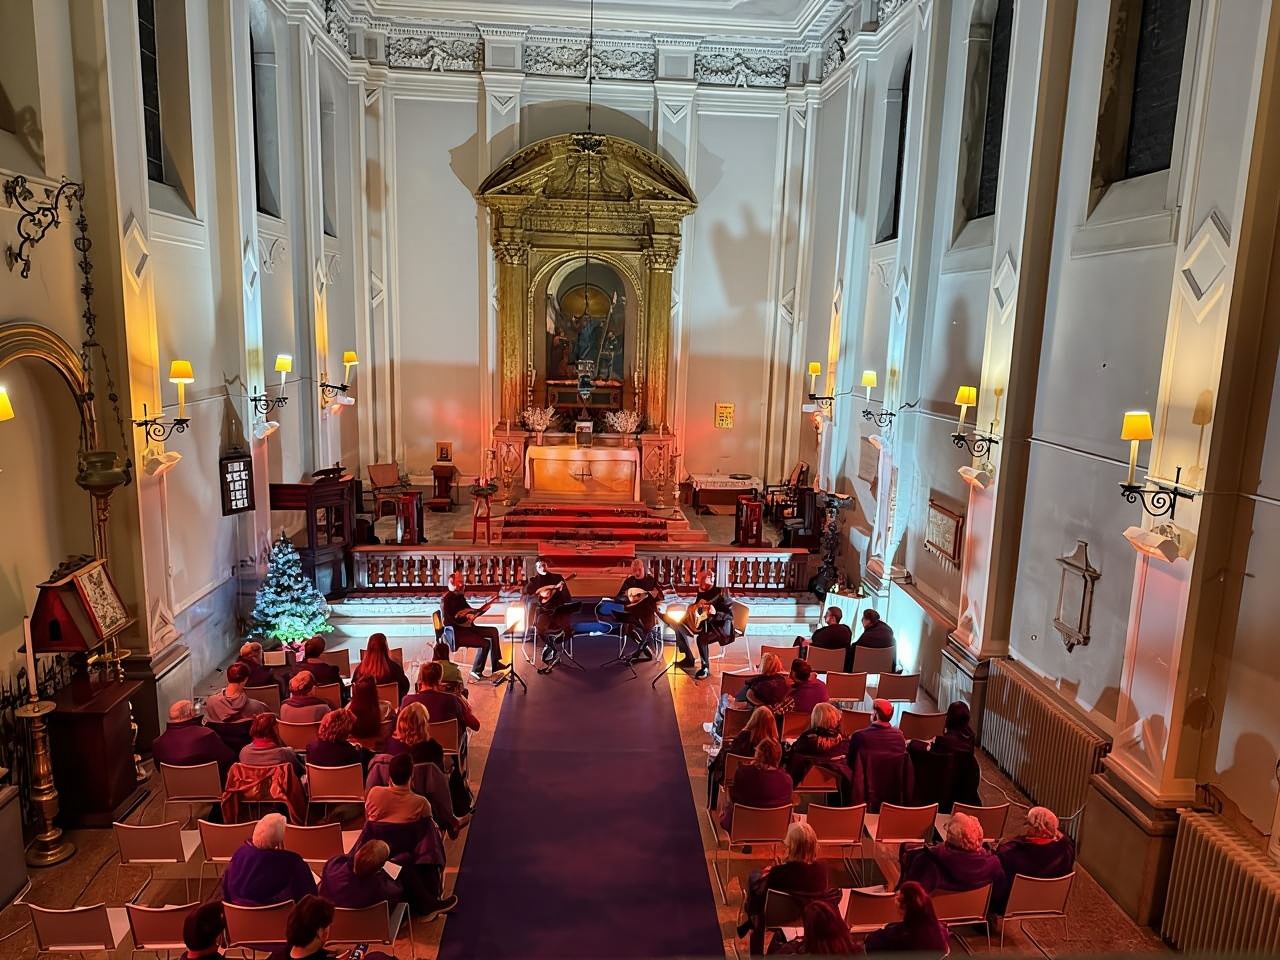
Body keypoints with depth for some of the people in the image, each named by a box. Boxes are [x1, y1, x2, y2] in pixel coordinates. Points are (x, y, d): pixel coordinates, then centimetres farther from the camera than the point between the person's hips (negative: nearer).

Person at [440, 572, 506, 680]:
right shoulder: (446, 600, -17)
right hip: (456, 633, -9)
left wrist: (483, 608, 5)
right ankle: (476, 672, -6)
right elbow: (446, 621, -24)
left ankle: (495, 664, 9)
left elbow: (470, 610, 22)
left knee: (493, 631, 5)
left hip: (468, 628, 9)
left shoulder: (460, 597, 9)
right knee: (485, 643, -22)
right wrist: (463, 622, -27)